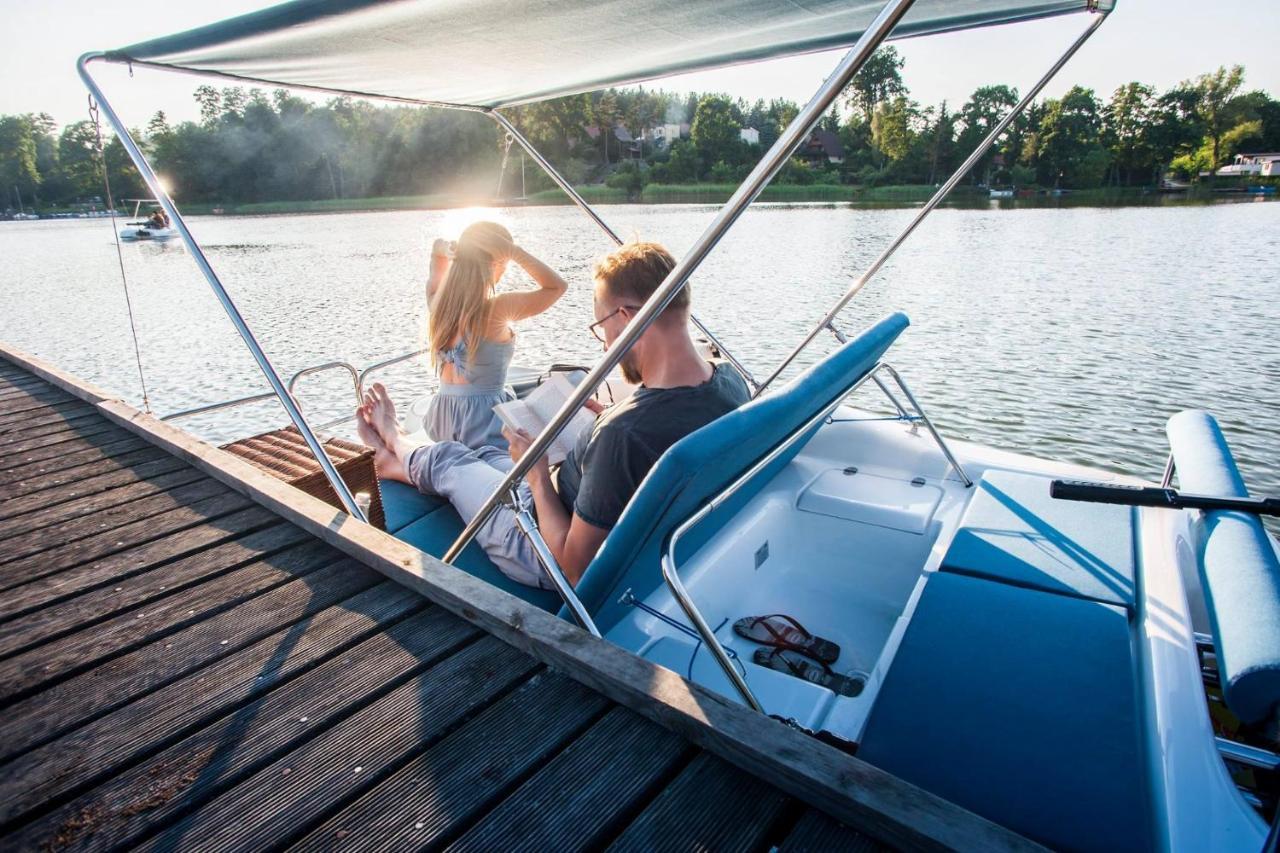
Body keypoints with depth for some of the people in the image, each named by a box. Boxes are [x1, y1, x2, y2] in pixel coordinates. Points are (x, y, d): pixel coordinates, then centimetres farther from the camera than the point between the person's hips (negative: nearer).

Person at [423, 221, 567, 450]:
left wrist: (439, 253, 7)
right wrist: (515, 252, -13)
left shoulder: (437, 303, 0)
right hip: (485, 418, -7)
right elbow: (557, 286, -9)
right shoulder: (497, 310, -19)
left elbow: (434, 280, 26)